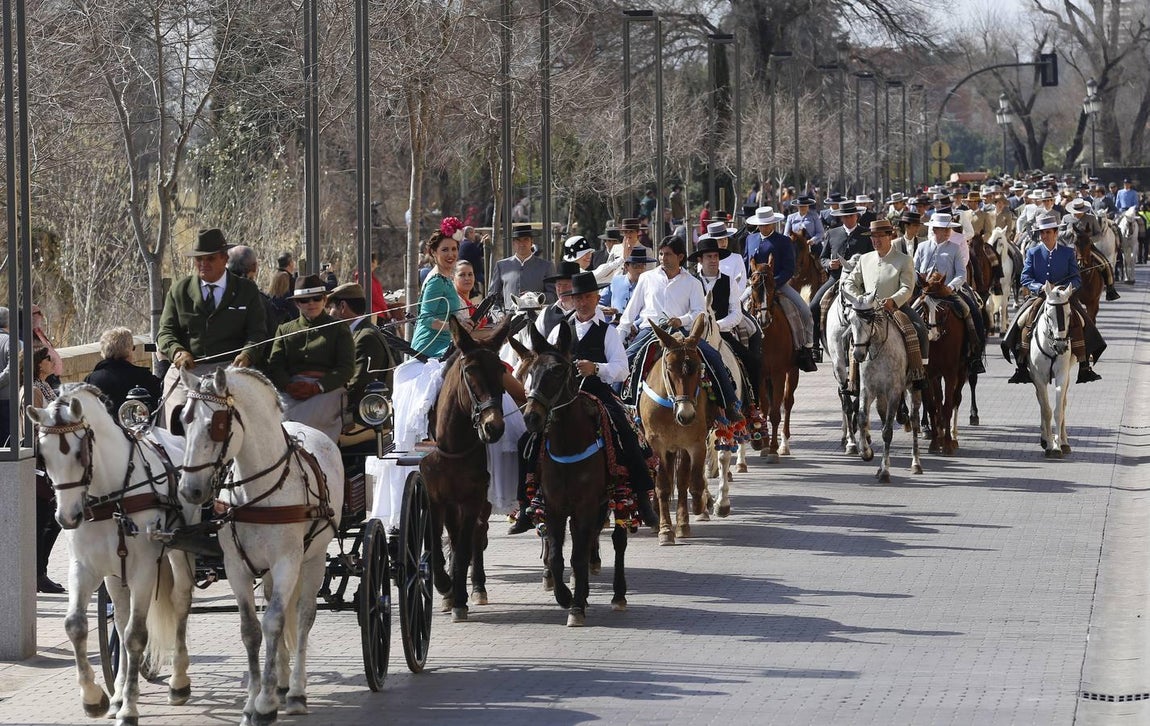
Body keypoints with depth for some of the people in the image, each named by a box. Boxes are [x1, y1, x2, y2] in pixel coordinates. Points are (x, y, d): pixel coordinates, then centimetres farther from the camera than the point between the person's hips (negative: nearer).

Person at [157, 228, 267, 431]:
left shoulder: (247, 290, 12)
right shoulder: (179, 290, 16)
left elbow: (258, 332, 6)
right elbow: (165, 331, 12)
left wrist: (247, 355, -16)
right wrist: (177, 352, -11)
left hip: (229, 367, -2)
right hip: (187, 367, 2)